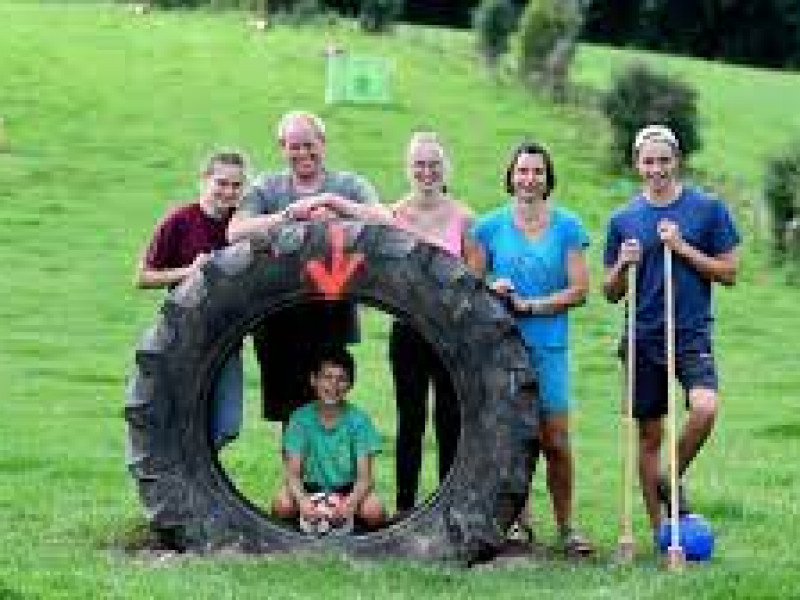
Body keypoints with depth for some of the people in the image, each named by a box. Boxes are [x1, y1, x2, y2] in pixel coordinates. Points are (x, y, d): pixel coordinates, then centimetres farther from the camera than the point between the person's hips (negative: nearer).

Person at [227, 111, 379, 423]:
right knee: (288, 406, 5)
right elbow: (235, 232, -8)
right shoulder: (267, 188, 10)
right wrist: (285, 216, -21)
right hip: (280, 318, 1)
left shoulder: (350, 185, 9)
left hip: (333, 315, -1)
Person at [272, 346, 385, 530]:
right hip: (312, 489, 0)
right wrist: (302, 500, -35)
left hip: (349, 490, 0)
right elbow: (293, 473, -13)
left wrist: (351, 502, -36)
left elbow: (364, 477, -14)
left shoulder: (358, 420, -10)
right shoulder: (301, 418, -9)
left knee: (374, 510, -31)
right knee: (282, 504, -30)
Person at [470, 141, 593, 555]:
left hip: (549, 347, -1)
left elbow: (578, 290, -1)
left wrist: (528, 305, -9)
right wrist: (492, 291, -10)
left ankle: (566, 526, 6)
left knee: (556, 442, -4)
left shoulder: (567, 227, 4)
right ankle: (517, 518, 15)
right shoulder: (490, 226, 7)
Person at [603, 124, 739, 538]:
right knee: (649, 435, 5)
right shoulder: (623, 219, 6)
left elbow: (729, 273, 1)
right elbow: (611, 293, 11)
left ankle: (673, 482, 1)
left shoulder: (708, 208, 1)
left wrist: (683, 248, -11)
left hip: (692, 333, -2)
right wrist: (623, 266, -10)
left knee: (704, 409, -25)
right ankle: (658, 530, 15)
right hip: (644, 337, 2)